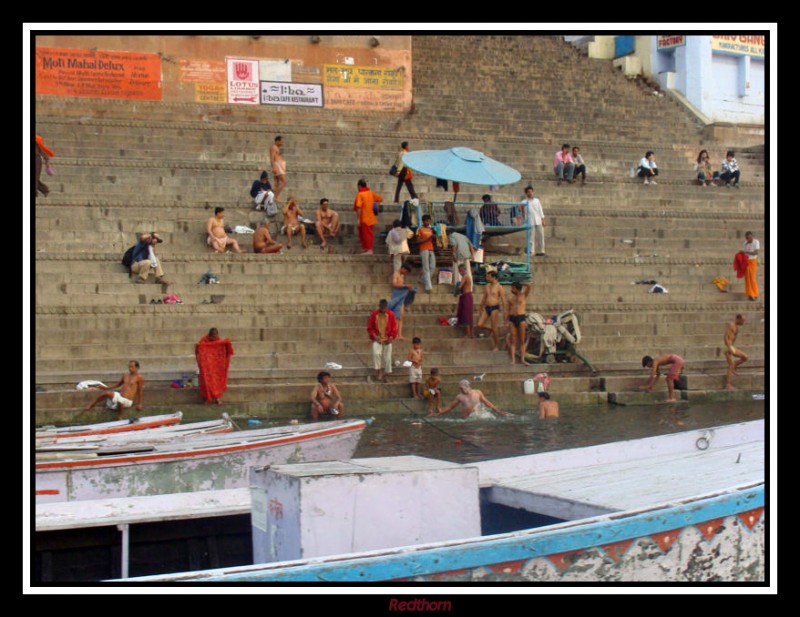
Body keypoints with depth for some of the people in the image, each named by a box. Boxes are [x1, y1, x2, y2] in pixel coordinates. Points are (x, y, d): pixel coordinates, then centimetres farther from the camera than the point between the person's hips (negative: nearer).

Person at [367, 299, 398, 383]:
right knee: (376, 353, -25)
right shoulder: (374, 314, -6)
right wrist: (374, 336, -12)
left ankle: (384, 375, 14)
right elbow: (369, 327, 0)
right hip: (377, 339, -1)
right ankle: (378, 371, -16)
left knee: (387, 358, 1)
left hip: (387, 340, 1)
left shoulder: (391, 315, -4)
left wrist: (391, 337, -10)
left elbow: (394, 327, 2)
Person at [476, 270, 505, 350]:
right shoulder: (487, 286, 12)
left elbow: (503, 300, -9)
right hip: (487, 307, 6)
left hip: (494, 308, -6)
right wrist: (481, 308, 21)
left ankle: (497, 346, 9)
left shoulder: (499, 287, -8)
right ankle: (491, 330, 24)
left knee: (494, 328, -3)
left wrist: (503, 311, -13)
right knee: (480, 325, -3)